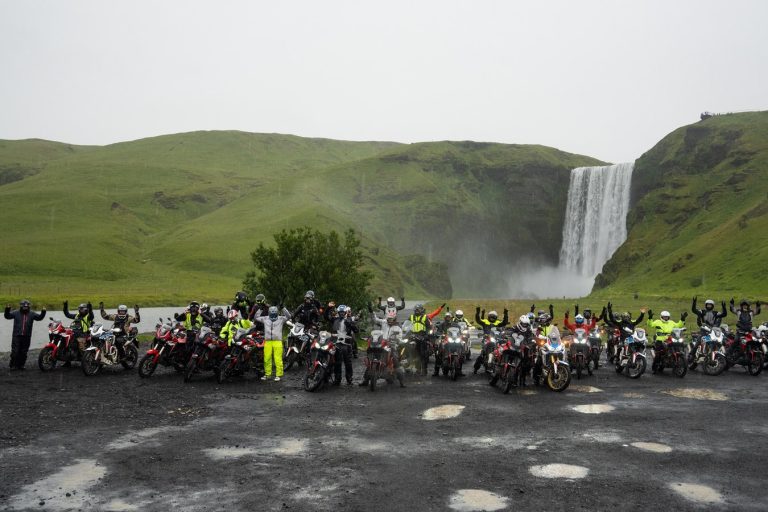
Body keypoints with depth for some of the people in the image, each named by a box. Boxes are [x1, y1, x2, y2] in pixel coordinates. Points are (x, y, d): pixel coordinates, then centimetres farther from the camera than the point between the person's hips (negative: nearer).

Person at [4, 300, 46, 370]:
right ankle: (13, 365, 7)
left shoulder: (31, 314, 3)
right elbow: (7, 316, -2)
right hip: (17, 335, -2)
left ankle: (21, 365, 20)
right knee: (15, 351, -4)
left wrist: (43, 312, -19)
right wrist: (7, 309, -20)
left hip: (26, 336, 2)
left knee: (23, 352, 9)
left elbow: (39, 317, -1)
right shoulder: (16, 313, 0)